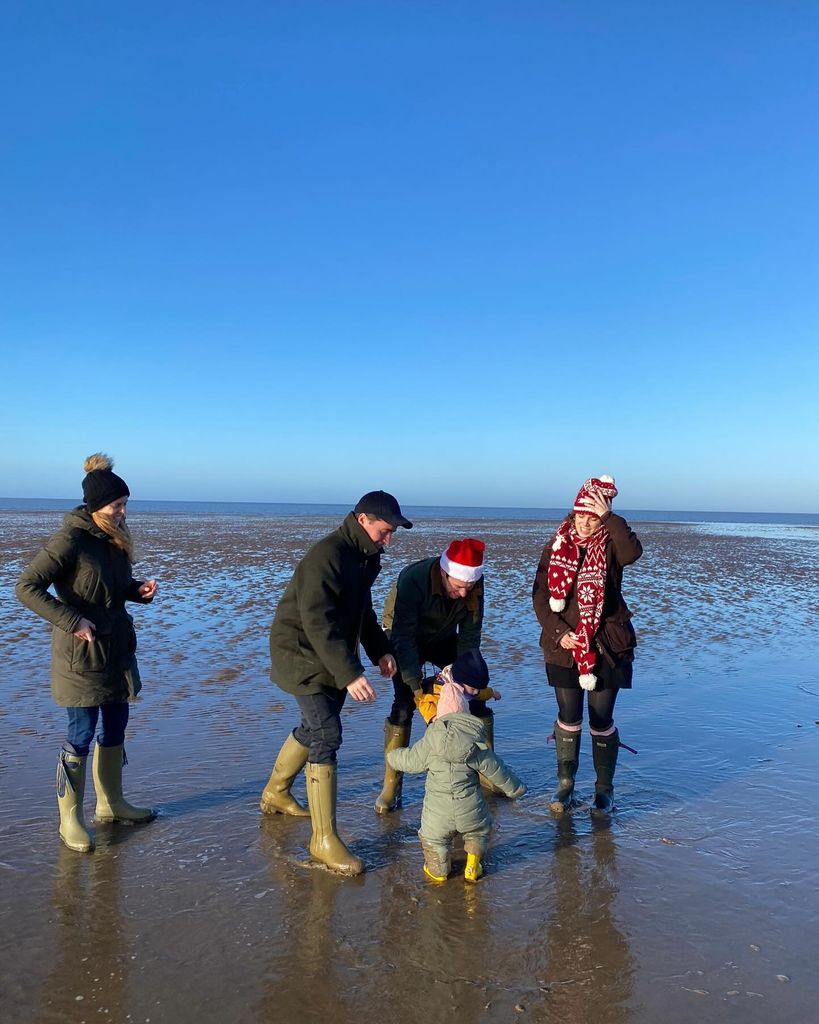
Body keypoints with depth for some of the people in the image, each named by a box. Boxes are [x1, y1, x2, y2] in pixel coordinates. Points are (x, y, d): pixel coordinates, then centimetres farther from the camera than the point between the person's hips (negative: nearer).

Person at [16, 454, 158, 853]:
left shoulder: (115, 538, 6)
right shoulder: (70, 541, -18)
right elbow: (27, 587, -19)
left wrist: (139, 589, -3)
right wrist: (71, 621, -23)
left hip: (116, 649, 8)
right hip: (82, 653, -8)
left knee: (115, 728, 16)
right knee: (81, 735, 2)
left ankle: (110, 802, 33)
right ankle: (70, 819, 19)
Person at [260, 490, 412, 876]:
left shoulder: (364, 557, 5)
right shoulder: (326, 557, -26)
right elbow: (318, 623, -32)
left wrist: (379, 650, 7)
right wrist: (350, 674, -37)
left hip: (331, 660, 10)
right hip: (304, 658, -10)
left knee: (314, 728, 21)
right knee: (326, 737, -11)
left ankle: (276, 793, 44)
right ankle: (324, 839, -2)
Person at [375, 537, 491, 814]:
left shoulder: (474, 585, -25)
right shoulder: (412, 580, -39)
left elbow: (469, 635, -16)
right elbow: (403, 637, -38)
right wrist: (416, 685, -42)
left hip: (444, 639, 4)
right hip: (405, 637, -4)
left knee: (475, 694, -3)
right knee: (405, 703, -19)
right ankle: (391, 786, -7)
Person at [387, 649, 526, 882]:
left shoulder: (431, 739, -5)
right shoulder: (476, 740, -3)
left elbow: (410, 759, 7)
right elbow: (494, 769, 2)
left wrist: (392, 755, 28)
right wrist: (515, 787, 17)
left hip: (437, 812, -1)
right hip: (471, 810, 1)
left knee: (432, 837, 22)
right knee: (479, 830, 28)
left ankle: (437, 869, 10)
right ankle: (472, 867, 20)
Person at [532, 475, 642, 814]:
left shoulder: (610, 544, -3)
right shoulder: (557, 545, 1)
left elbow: (632, 552, -29)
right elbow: (540, 594, 0)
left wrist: (610, 517, -25)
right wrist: (557, 632, -10)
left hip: (605, 645, -1)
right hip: (564, 645, 1)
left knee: (601, 719, 5)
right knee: (568, 717, 7)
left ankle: (604, 788, 24)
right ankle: (565, 784, 24)